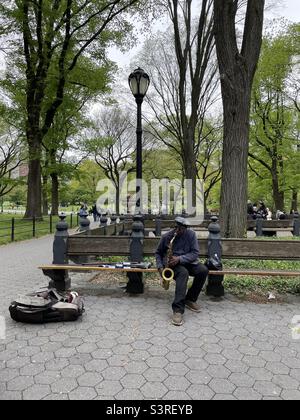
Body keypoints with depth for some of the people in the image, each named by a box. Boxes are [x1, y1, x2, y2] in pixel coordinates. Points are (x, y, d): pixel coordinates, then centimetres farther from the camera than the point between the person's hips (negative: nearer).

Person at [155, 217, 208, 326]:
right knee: (183, 273, -36)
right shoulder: (166, 237, -6)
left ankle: (190, 299, -7)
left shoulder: (191, 234, -7)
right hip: (172, 264, -2)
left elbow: (195, 253, -11)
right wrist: (160, 267, -9)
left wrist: (179, 259, -26)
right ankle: (178, 309, -40)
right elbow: (158, 253, 8)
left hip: (187, 262, 3)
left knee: (203, 270, -27)